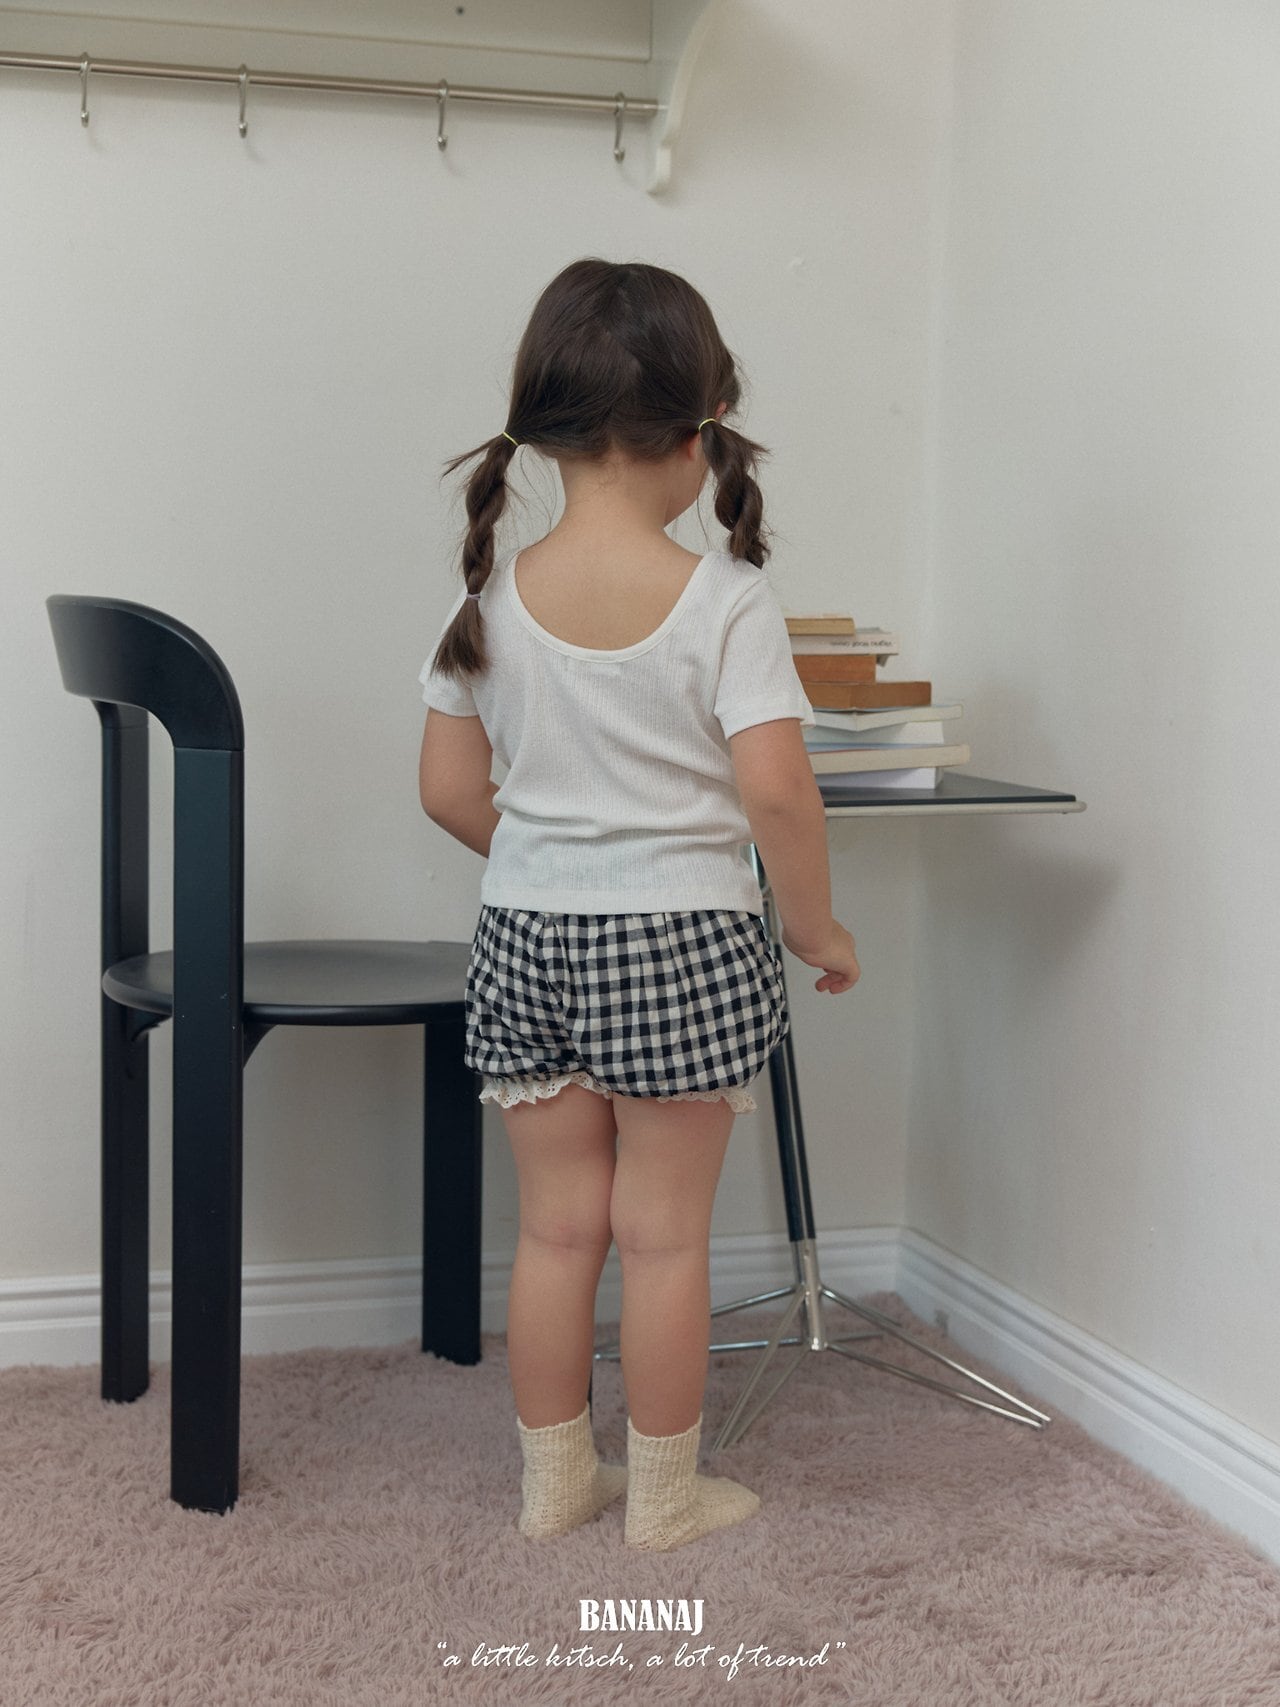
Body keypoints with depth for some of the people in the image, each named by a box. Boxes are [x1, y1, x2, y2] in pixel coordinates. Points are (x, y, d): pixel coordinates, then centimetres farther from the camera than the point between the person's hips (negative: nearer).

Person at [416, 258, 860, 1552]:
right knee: (665, 1232, 9)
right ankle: (664, 1494, 22)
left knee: (558, 1222, 15)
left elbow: (450, 791, 2)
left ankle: (552, 1479, 28)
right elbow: (774, 789, -20)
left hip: (525, 942, 4)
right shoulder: (724, 601, -14)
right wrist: (814, 925, -5)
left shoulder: (492, 599, -2)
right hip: (681, 942, -4)